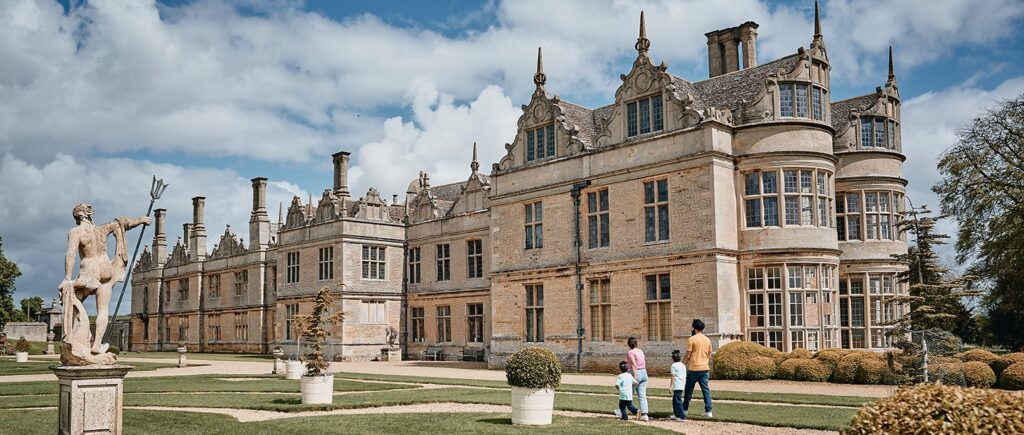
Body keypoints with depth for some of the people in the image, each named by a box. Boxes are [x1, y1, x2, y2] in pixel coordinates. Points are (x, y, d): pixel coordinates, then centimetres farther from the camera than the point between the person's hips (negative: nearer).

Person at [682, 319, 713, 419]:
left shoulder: (692, 339, -9)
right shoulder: (707, 340, 8)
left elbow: (688, 355, -9)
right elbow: (709, 355, 14)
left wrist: (685, 365, 1)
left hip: (693, 368, -5)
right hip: (704, 368, 5)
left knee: (689, 389, 7)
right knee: (706, 389, 6)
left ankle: (685, 410, 16)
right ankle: (708, 411, 1)